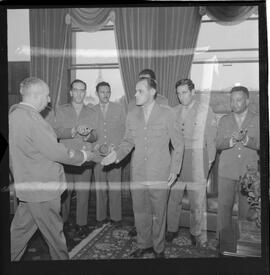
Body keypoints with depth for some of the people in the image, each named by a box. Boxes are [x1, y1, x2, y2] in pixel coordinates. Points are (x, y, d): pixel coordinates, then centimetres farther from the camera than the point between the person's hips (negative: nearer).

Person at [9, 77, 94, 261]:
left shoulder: (14, 113, 7)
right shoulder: (31, 118, -23)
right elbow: (55, 152, -22)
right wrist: (84, 156, -9)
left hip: (26, 185, 9)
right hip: (41, 188, -9)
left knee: (21, 229, 21)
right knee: (54, 232, 9)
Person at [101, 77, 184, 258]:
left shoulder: (167, 114, -5)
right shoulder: (132, 115, 5)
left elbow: (178, 143, -1)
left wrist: (175, 169, -6)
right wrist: (117, 154, -6)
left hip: (160, 175, -3)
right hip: (138, 174, 3)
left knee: (158, 213, 10)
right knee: (140, 211, 14)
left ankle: (158, 248, 33)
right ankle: (143, 244, 37)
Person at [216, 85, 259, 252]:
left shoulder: (257, 120, 5)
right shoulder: (224, 120, 10)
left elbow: (259, 144, -4)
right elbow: (218, 144, 3)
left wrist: (246, 139, -21)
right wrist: (232, 140, -16)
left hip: (249, 172, -1)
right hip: (227, 171, 1)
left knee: (246, 209, 4)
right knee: (224, 207, 2)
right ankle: (225, 242, 16)